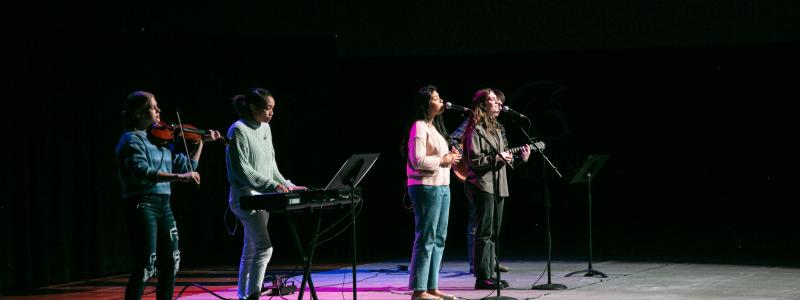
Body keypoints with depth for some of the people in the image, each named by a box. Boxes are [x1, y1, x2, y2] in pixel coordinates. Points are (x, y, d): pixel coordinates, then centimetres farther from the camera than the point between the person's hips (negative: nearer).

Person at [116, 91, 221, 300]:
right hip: (143, 205, -8)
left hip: (163, 204, 8)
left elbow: (187, 166, 21)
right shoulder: (132, 140, -8)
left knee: (171, 263, 12)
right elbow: (141, 171, -25)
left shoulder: (160, 139, 14)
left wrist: (202, 141, 17)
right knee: (145, 266, -9)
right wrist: (178, 177, -32)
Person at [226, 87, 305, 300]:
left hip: (264, 197, 8)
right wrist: (273, 185, -22)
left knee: (250, 250, 11)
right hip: (246, 197, -8)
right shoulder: (238, 130, -12)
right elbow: (241, 169, -18)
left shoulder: (265, 128, 13)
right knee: (264, 248, -17)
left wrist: (287, 185, 9)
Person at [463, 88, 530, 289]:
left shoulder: (498, 129, 17)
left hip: (498, 186, 9)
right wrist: (497, 158, -18)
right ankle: (482, 278, -6)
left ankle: (490, 274, 16)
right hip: (482, 186, -9)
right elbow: (474, 161, -15)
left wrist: (520, 158, 4)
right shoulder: (476, 130, -9)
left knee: (494, 233, 11)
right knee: (484, 233, -8)